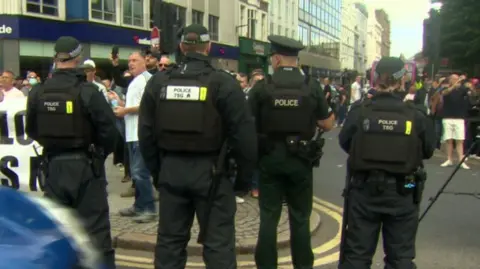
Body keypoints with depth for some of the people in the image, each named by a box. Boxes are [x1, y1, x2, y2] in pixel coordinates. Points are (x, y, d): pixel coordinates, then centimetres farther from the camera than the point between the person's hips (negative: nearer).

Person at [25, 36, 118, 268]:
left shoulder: (38, 92, -2)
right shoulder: (88, 91, -16)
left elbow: (32, 130, 8)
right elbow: (108, 129, -16)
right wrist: (100, 154, 2)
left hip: (54, 166, 4)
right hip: (85, 165, -4)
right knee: (95, 227, 4)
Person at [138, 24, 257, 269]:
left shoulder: (158, 82, 4)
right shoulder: (223, 83, -9)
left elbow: (146, 132, 9)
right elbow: (244, 134, -11)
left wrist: (156, 170, 18)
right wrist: (244, 176, 0)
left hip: (171, 171, 4)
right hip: (211, 171, -4)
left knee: (170, 239, 15)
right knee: (218, 242, 4)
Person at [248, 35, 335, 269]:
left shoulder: (262, 87, -8)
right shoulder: (312, 87, -5)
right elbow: (327, 125, -1)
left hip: (270, 159, 0)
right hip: (300, 160, 1)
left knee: (269, 217, 8)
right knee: (300, 217, 11)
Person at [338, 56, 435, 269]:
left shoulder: (359, 111, -10)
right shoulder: (415, 115, -10)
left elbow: (344, 142, 1)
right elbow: (428, 151, -1)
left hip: (364, 189, 0)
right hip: (403, 192, 0)